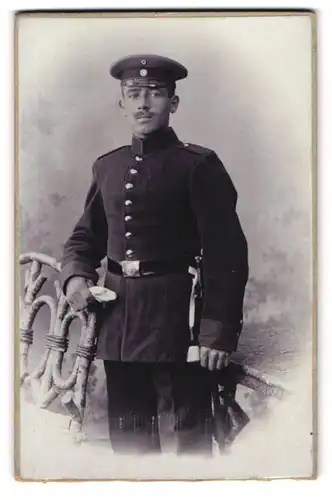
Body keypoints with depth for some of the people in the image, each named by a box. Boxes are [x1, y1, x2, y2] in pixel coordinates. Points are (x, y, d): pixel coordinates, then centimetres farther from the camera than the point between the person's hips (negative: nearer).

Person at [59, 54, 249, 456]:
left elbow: (227, 253, -10)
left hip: (175, 318, -5)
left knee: (187, 439, 2)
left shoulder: (199, 165, -5)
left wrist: (219, 330, -16)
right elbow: (85, 236, 20)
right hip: (117, 321, 6)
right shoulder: (107, 166, 13)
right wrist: (75, 275, -1)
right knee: (126, 438, 16)